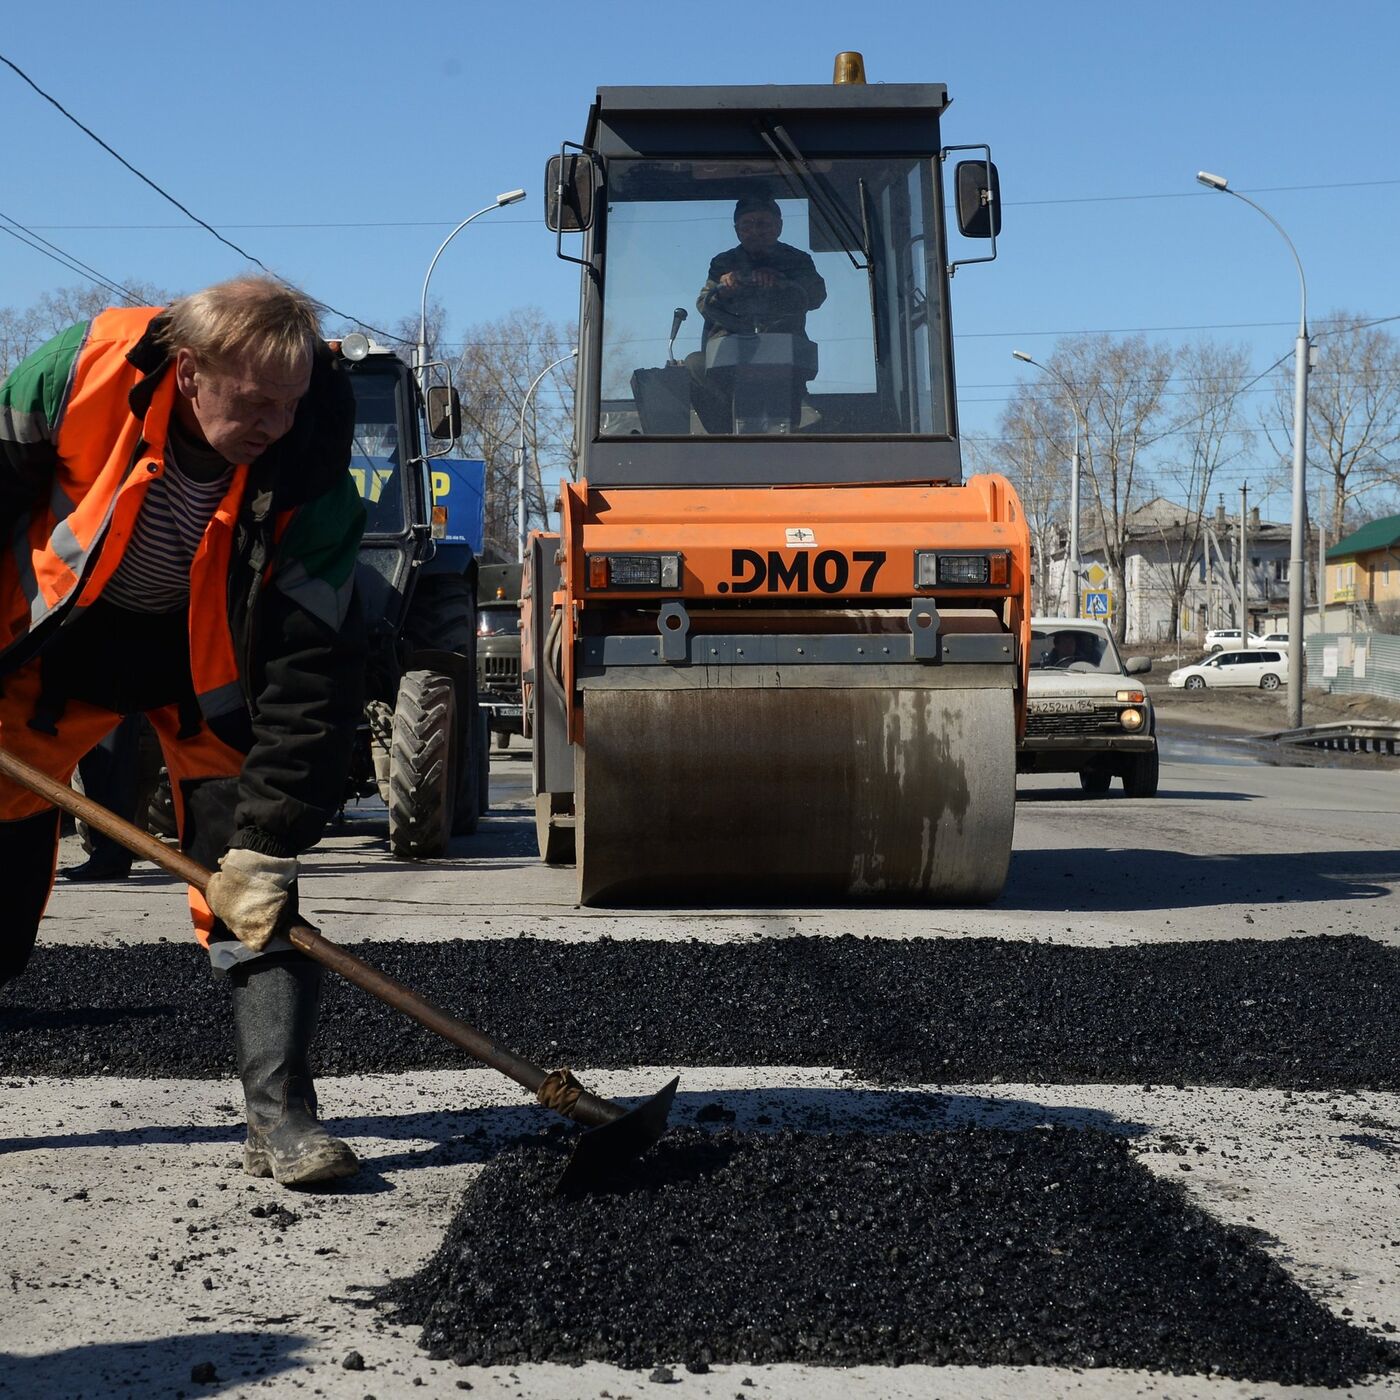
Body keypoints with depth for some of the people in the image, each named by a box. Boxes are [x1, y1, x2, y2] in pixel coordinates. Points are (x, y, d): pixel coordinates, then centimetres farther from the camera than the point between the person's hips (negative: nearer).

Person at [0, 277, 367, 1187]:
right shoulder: (89, 370, -28)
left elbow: (312, 675, -27)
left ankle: (280, 1111, -8)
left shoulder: (311, 478, -29)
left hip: (211, 653, -1)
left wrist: (265, 845, -30)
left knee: (254, 880, -13)